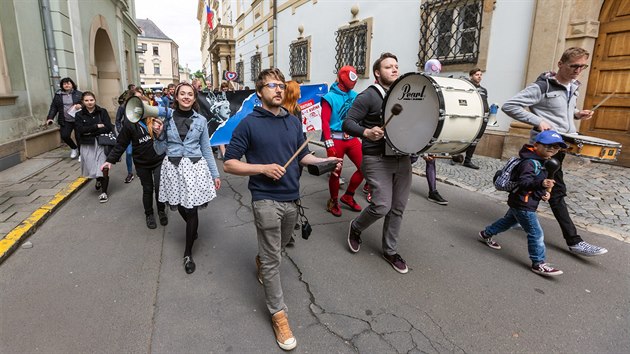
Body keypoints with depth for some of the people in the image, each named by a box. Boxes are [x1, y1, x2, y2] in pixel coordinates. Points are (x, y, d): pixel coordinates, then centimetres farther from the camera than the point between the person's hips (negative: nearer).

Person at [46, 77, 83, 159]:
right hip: (65, 121, 2)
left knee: (78, 137, -2)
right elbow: (53, 107, 6)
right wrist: (50, 117, -5)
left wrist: (81, 105, -19)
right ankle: (74, 148, 21)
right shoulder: (58, 95, 7)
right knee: (64, 136, -7)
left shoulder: (79, 94, 3)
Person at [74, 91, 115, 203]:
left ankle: (104, 192, 7)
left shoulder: (102, 112, 2)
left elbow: (108, 127, -10)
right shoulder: (79, 115, 5)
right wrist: (97, 126, -14)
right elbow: (80, 130, -9)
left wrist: (90, 132, -10)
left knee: (103, 168, -7)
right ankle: (99, 181, 41)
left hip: (102, 143, -2)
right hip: (88, 145, 2)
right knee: (92, 168, 6)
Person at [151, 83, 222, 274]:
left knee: (191, 209, -3)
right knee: (180, 206, 12)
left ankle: (188, 253, 13)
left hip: (194, 167, -1)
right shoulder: (166, 118, 2)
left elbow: (206, 149, 7)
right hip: (173, 168, 1)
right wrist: (157, 134, -14)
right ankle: (193, 230, 46)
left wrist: (215, 174, 5)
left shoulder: (201, 120, 3)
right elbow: (160, 150, 5)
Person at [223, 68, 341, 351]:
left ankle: (261, 261, 57)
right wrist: (263, 168, -19)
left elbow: (302, 155, 15)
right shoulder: (249, 124, -8)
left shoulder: (293, 121, 6)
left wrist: (325, 160, -4)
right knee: (273, 259, 1)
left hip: (292, 198, 6)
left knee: (278, 247, 25)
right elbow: (229, 164, -7)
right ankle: (278, 313, 16)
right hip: (266, 200, -5)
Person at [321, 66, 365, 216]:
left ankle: (348, 196, 21)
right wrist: (329, 144, -17)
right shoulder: (330, 97, -6)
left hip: (352, 139, 5)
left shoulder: (355, 96, 11)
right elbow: (325, 122, -11)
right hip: (336, 140, -5)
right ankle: (333, 202, 25)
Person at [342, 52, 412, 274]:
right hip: (377, 160, -6)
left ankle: (390, 251, 25)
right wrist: (366, 132, -30)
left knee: (397, 209, 8)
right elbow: (348, 123, -12)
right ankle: (356, 227, 20)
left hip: (403, 159, 6)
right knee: (381, 206, -12)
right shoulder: (368, 96, -6)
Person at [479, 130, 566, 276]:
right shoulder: (530, 162, -22)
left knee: (508, 221, 28)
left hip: (519, 203, 11)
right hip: (523, 205, -11)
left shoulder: (540, 162, 11)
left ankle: (486, 234, 44)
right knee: (536, 233, -6)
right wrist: (541, 184, -52)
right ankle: (539, 264, 3)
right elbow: (524, 182, -35)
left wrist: (544, 192, 5)